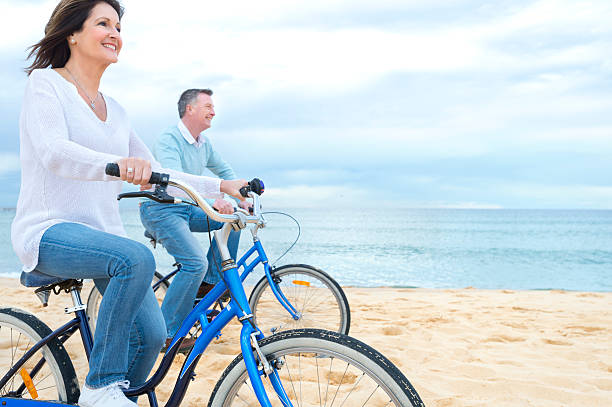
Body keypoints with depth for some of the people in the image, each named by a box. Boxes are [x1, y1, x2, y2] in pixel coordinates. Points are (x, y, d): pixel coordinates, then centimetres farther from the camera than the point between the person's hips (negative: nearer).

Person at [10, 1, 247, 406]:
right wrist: (118, 164, -41)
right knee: (137, 258, -34)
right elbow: (54, 152, -21)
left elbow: (154, 175, 17)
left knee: (152, 334, -12)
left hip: (103, 232, 6)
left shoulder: (114, 110, 16)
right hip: (48, 232, -6)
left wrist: (220, 186, 8)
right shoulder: (46, 83, -2)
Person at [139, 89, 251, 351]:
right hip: (160, 210, -8)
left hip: (186, 209, 8)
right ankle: (166, 334, -15)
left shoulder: (204, 143, 9)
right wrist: (213, 199, -46)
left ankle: (210, 282, 3)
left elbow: (224, 171, 21)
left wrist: (242, 198, 4)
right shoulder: (169, 139, -18)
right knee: (196, 262, -24)